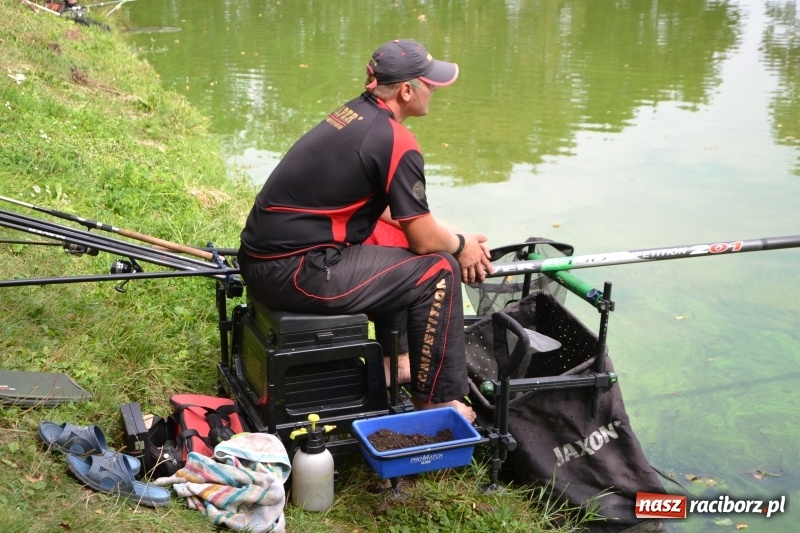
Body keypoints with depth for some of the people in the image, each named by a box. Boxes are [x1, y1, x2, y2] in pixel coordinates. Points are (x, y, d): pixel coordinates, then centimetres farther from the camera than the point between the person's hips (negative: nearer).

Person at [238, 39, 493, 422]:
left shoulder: (354, 114, 12)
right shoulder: (394, 140, -14)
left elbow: (384, 208, 23)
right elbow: (425, 238, -10)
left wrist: (459, 240, 19)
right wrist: (460, 246, 12)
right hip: (295, 273, -9)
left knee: (398, 245, 25)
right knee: (439, 270, -3)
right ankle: (436, 401, 8)